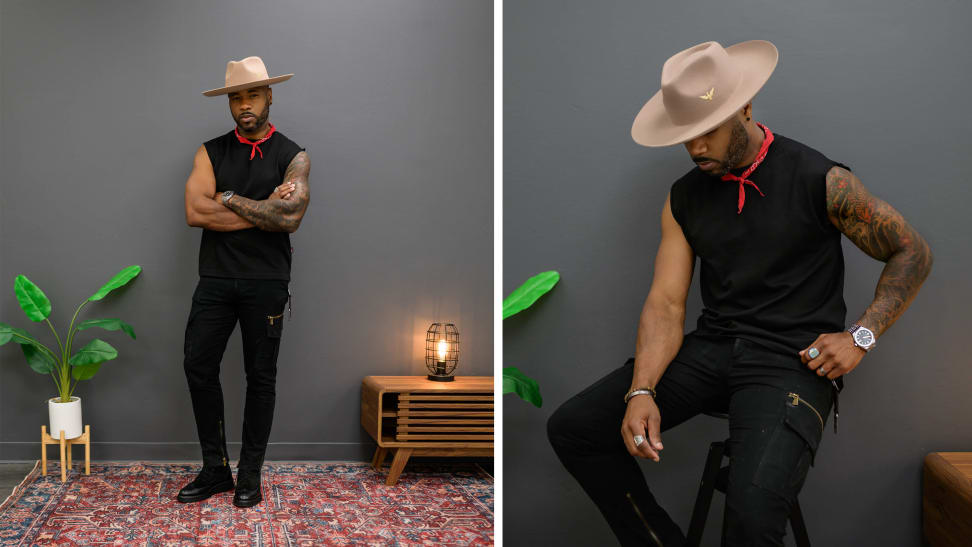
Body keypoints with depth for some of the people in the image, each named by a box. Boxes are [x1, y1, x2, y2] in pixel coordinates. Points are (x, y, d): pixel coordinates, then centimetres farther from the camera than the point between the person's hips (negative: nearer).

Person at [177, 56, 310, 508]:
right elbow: (195, 212, -8)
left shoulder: (292, 157, 3)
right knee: (198, 367, -1)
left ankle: (250, 475, 16)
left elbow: (290, 217, -14)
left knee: (261, 377, 4)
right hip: (216, 278, 2)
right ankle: (215, 470, 13)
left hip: (266, 281, -2)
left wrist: (229, 199, -9)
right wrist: (264, 212, -10)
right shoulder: (211, 153, 7)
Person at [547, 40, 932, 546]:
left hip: (792, 360, -5)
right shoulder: (684, 197, 8)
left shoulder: (821, 181, -5)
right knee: (571, 428, -9)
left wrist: (860, 336, -8)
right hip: (711, 348, 5)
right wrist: (641, 391, -14)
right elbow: (665, 304, 2)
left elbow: (913, 253, 5)